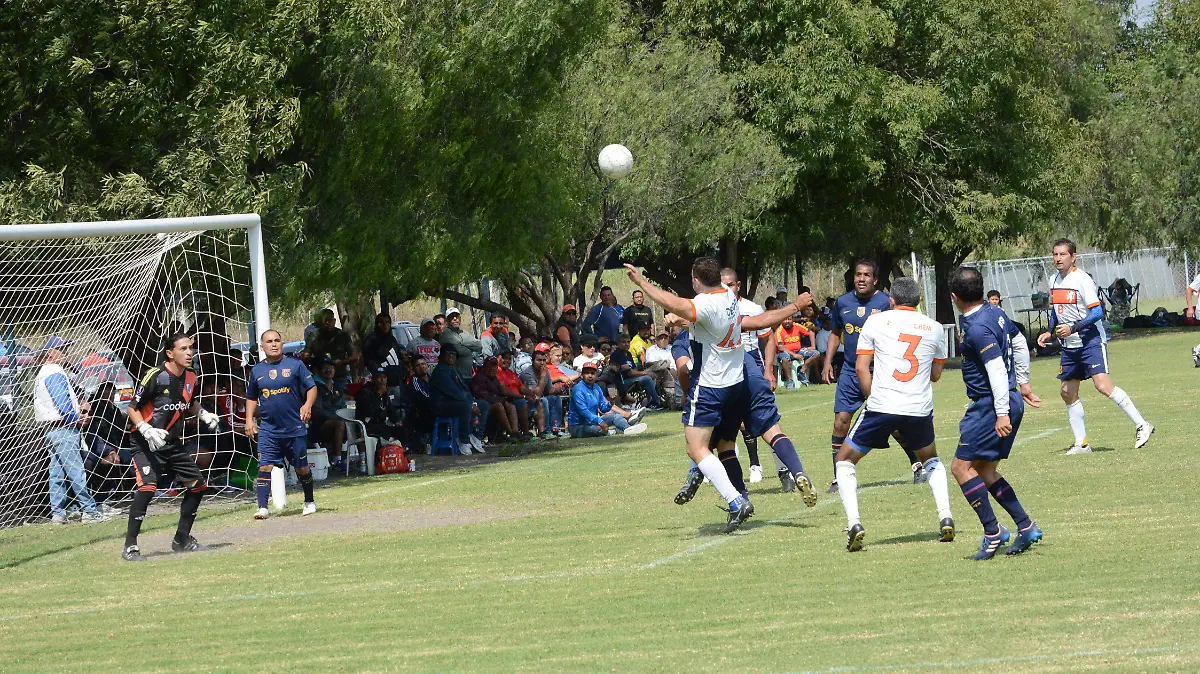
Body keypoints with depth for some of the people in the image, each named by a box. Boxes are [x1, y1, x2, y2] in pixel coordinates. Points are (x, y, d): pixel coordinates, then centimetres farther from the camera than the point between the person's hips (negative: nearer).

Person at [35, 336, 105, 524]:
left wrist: (78, 413, 10)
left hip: (49, 429, 11)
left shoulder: (43, 373, 21)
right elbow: (62, 403, -20)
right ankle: (90, 511, -12)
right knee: (76, 472, -11)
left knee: (57, 474, 9)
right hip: (63, 429, -11)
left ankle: (57, 514, 9)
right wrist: (77, 418, -6)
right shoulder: (55, 373, -12)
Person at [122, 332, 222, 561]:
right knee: (148, 487, -25)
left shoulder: (190, 377, 5)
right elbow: (132, 409, -13)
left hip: (173, 443, 8)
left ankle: (182, 539, 24)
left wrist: (203, 414, 6)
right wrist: (147, 431, -27)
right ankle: (130, 546, -20)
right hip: (147, 444, -8)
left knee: (197, 485, 8)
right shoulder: (155, 376, -17)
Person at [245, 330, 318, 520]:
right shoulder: (257, 370, 8)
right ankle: (262, 507, -15)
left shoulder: (295, 365, -1)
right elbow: (251, 397, 19)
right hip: (268, 429, 1)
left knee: (302, 468, 10)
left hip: (295, 428, -1)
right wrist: (249, 420, 8)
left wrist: (308, 405, -18)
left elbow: (312, 387, 0)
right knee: (264, 467, -12)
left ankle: (309, 502, 30)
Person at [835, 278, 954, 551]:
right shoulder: (934, 328, 10)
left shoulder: (876, 321, 4)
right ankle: (945, 517, 14)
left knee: (846, 460, 13)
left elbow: (861, 366, 1)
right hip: (920, 409, 3)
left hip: (881, 406, -3)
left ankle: (854, 523, -5)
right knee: (931, 459, 31)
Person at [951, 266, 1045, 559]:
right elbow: (1020, 345, 23)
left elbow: (997, 369, -25)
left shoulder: (977, 328, -20)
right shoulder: (994, 313, 9)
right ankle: (1026, 527, 14)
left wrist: (1002, 413, -26)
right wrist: (1023, 383, 33)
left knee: (962, 467, -6)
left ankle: (993, 533, -6)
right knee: (984, 472, 15)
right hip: (1010, 399, 10)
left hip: (991, 404, -10)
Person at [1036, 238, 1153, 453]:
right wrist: (1050, 332, 13)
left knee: (1103, 385, -21)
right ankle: (1081, 444, 15)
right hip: (1070, 345, 8)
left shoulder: (1082, 279, -14)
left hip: (1091, 341, -8)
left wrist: (1072, 328, -26)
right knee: (1068, 392, 7)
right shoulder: (1054, 281, 10)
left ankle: (1141, 426, -16)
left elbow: (1097, 312, -19)